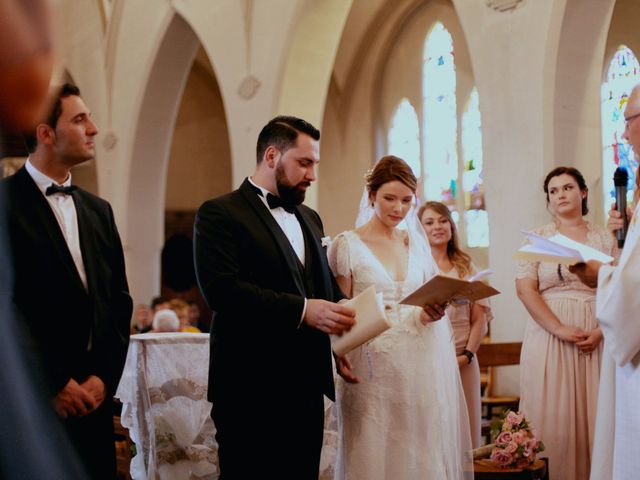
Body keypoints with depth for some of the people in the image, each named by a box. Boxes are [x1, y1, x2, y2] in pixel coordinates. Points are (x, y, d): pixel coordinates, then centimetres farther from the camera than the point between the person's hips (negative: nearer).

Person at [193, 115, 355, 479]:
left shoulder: (310, 219, 19)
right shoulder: (220, 214, -5)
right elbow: (221, 289, -19)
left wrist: (347, 316, -2)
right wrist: (302, 310, -24)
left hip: (307, 387, 7)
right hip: (250, 391, -7)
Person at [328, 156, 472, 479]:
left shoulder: (417, 242, 11)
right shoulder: (347, 245, -2)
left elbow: (430, 298, 16)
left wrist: (431, 313, -7)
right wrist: (339, 356, -20)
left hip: (421, 364, 4)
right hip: (373, 367, -4)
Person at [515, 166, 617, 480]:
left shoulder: (604, 238, 11)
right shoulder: (537, 238, 7)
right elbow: (525, 290, -3)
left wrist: (600, 331, -9)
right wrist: (560, 329, -13)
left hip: (596, 339, 2)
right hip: (549, 336, -1)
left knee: (593, 418, -1)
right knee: (553, 420, -4)